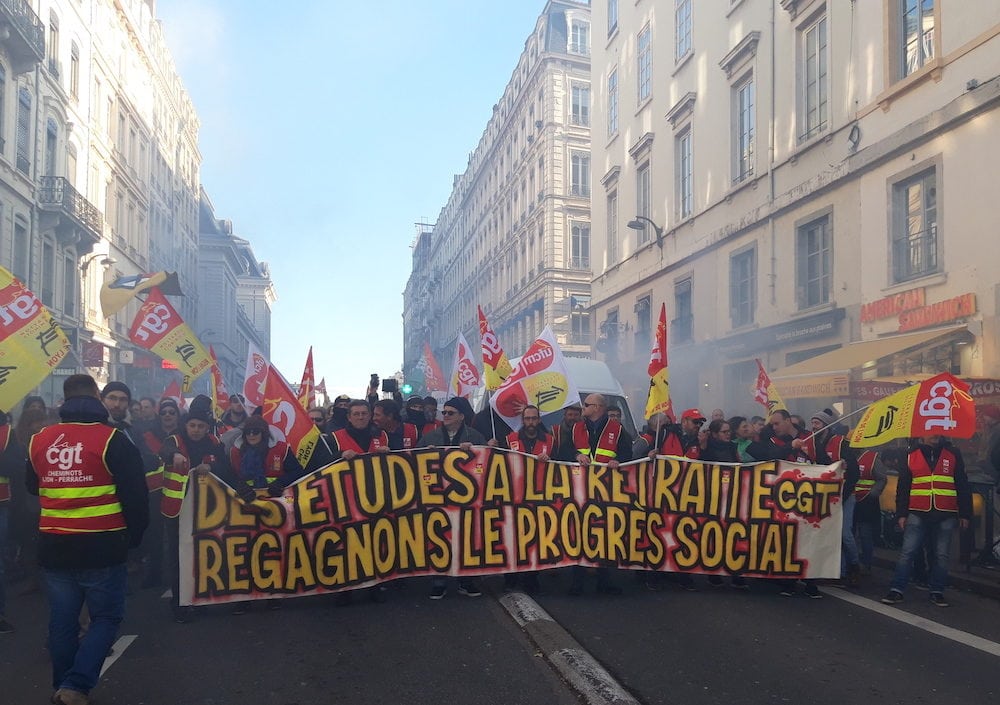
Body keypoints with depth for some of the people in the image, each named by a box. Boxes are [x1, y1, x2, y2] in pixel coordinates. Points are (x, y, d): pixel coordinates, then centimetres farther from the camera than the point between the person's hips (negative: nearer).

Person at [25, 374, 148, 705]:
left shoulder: (38, 440, 4)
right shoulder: (113, 439, -12)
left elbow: (32, 487, 21)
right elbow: (135, 496, -10)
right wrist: (134, 537, 4)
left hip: (54, 548, 5)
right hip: (101, 549, -4)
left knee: (62, 622, 15)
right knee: (106, 617, 8)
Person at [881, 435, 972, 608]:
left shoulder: (953, 454, 7)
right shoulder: (911, 455, 7)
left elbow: (963, 486, 8)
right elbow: (902, 487, 7)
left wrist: (965, 514, 4)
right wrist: (901, 514, 2)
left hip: (946, 515, 1)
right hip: (918, 514, -1)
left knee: (942, 555, 6)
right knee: (907, 552, -4)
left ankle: (937, 592, 17)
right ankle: (896, 590, -1)